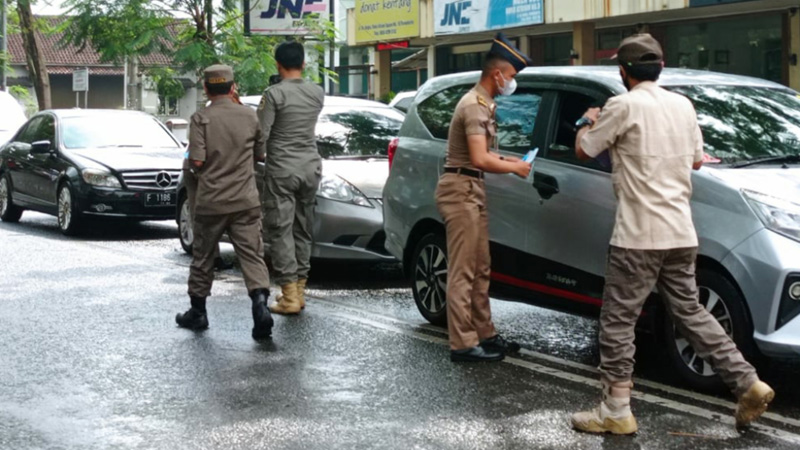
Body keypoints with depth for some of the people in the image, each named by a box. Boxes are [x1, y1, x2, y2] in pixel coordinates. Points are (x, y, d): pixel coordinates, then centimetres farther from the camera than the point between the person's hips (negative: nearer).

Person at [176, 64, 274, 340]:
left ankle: (197, 312, 24)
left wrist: (197, 170, 7)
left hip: (211, 201, -1)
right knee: (252, 255, -1)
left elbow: (196, 161, -15)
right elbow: (260, 154, 10)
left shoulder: (201, 119, -7)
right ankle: (260, 302, -21)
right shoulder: (249, 116, 2)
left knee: (203, 257, 13)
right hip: (245, 201, 1)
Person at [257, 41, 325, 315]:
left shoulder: (274, 94, -11)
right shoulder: (318, 93, 5)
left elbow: (260, 135, -12)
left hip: (282, 170, -5)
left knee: (281, 231, -2)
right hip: (311, 167, 6)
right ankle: (299, 289, 17)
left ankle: (290, 295, -7)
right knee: (303, 229, 13)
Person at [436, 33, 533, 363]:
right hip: (461, 189, -11)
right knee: (463, 271, -9)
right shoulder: (475, 106, -16)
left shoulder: (483, 104, 17)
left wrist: (508, 161, 10)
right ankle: (463, 344, -7)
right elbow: (479, 159, -24)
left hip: (472, 190, 11)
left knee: (480, 270, 14)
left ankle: (484, 334, 22)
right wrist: (515, 167, -11)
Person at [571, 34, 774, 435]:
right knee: (689, 311, 17)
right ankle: (749, 385, 15)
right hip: (680, 232, 7)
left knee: (618, 320, 0)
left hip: (639, 234, -7)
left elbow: (584, 151, 2)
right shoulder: (683, 105, 11)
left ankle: (615, 411, 2)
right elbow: (695, 160, 22)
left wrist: (588, 123, 22)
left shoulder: (623, 106, -10)